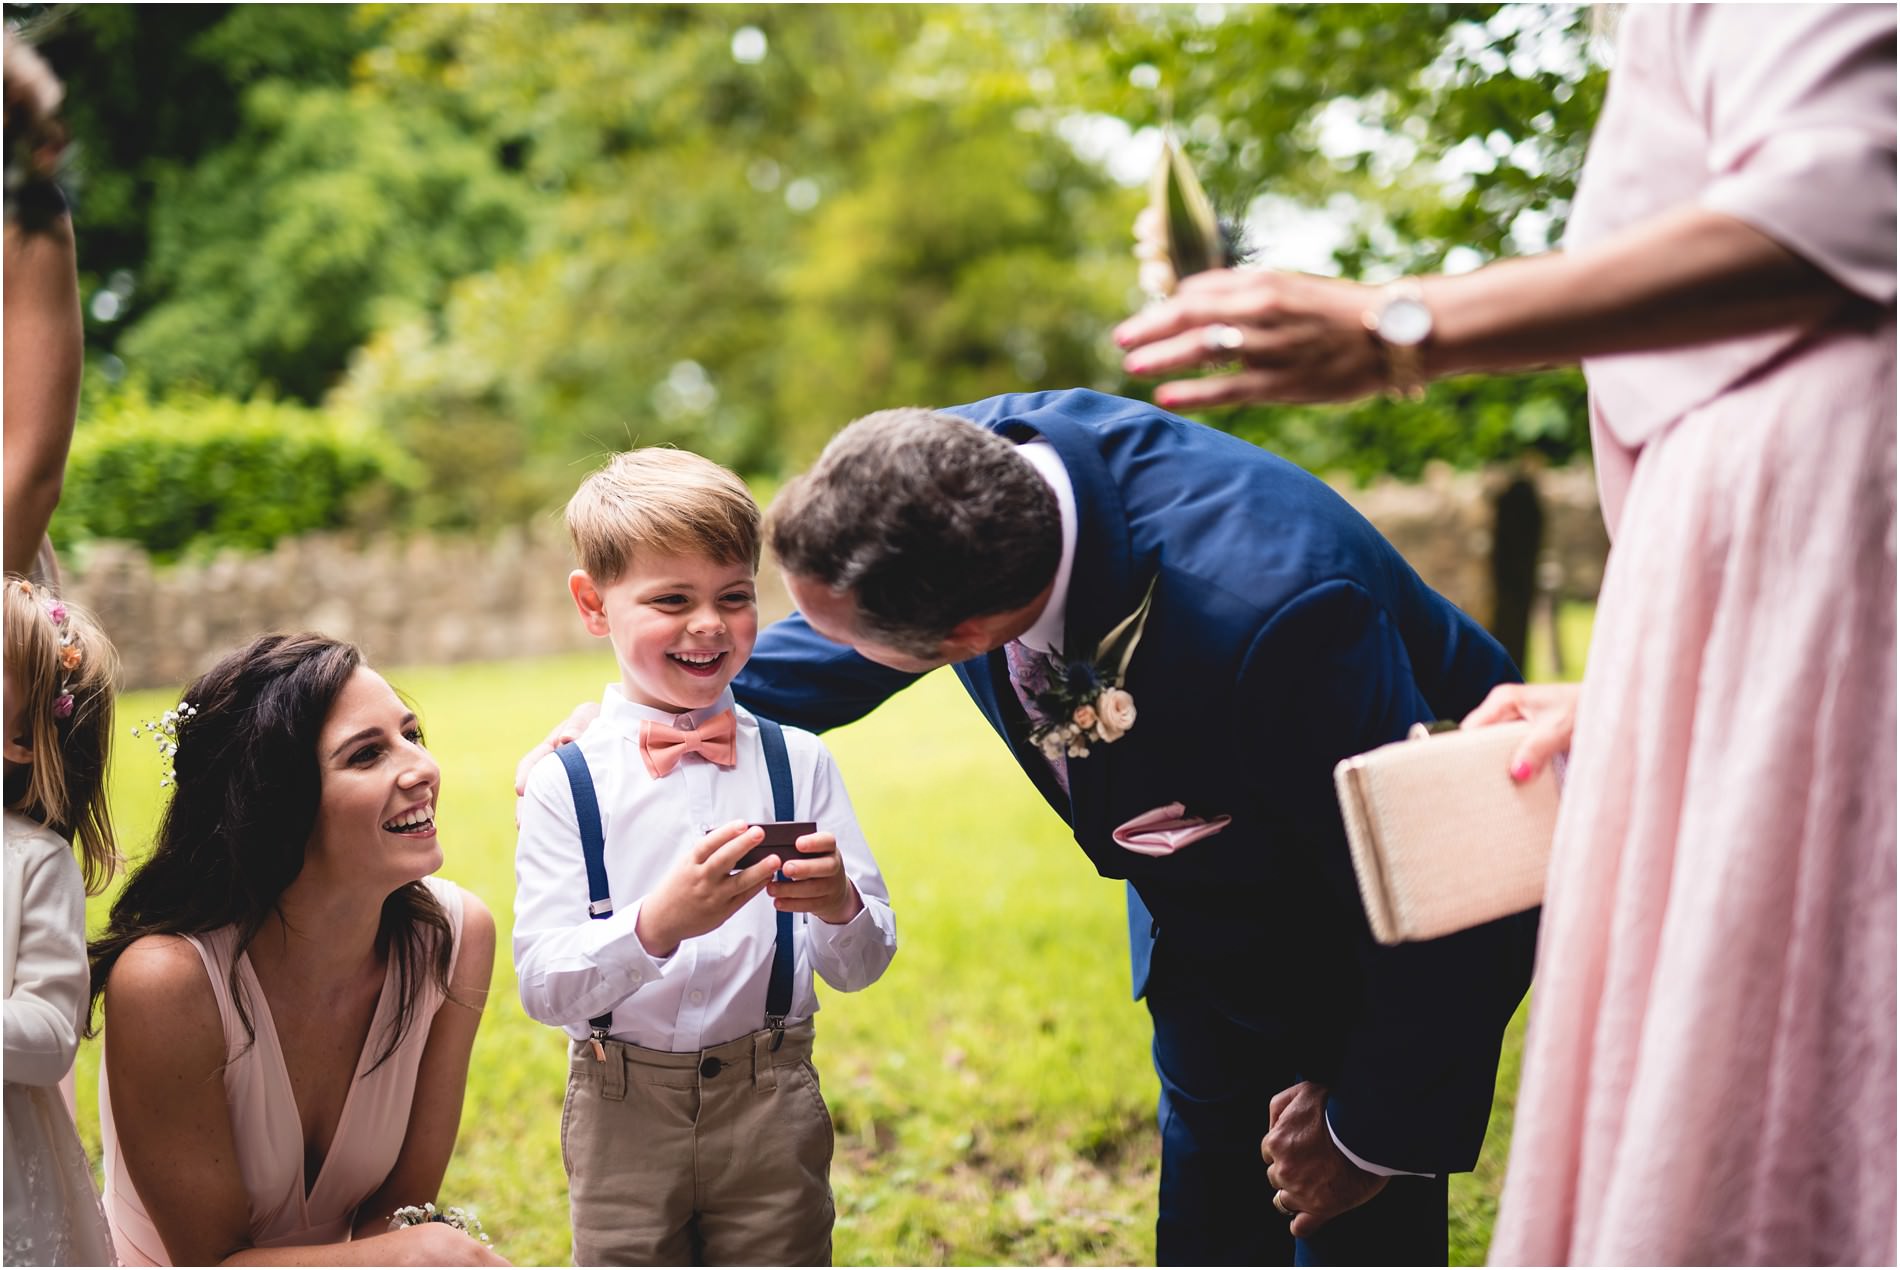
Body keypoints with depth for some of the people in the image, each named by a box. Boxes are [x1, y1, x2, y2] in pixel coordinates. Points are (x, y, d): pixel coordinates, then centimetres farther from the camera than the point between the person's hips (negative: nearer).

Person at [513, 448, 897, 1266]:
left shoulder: (795, 759, -1)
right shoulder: (564, 779, -6)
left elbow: (861, 968, 0)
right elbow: (542, 986, -12)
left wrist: (840, 907, -23)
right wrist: (655, 925, -30)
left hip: (770, 1106, 1)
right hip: (622, 1108, -1)